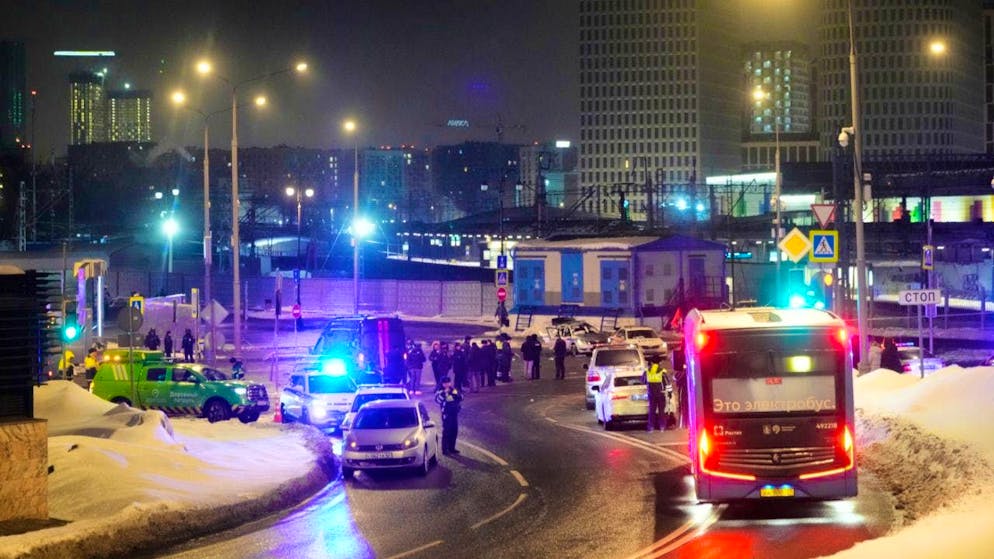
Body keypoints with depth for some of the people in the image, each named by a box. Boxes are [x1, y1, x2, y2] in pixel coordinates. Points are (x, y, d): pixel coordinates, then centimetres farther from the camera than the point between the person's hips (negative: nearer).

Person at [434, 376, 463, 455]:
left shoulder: (454, 390, 10)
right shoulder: (440, 391, -6)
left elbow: (460, 397, 2)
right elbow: (438, 400, -23)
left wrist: (455, 391, -12)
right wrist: (445, 392, -26)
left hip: (454, 413, 6)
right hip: (446, 414, -6)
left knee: (454, 431, 10)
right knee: (446, 431, -6)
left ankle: (451, 448, 22)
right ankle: (445, 449, -1)